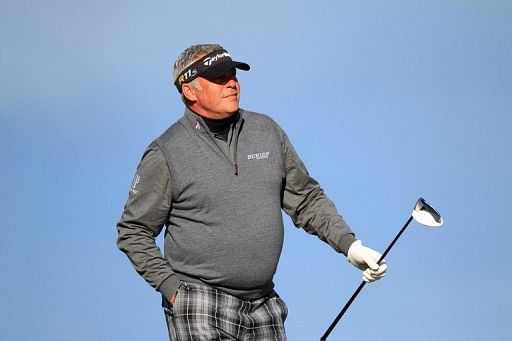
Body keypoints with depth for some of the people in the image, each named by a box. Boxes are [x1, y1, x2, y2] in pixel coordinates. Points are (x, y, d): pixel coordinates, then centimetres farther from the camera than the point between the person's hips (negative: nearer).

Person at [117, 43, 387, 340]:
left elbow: (307, 200, 14)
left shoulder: (268, 131, 8)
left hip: (264, 307, 5)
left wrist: (350, 245, 2)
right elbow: (134, 232, 1)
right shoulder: (165, 153, -4)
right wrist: (171, 287, -9)